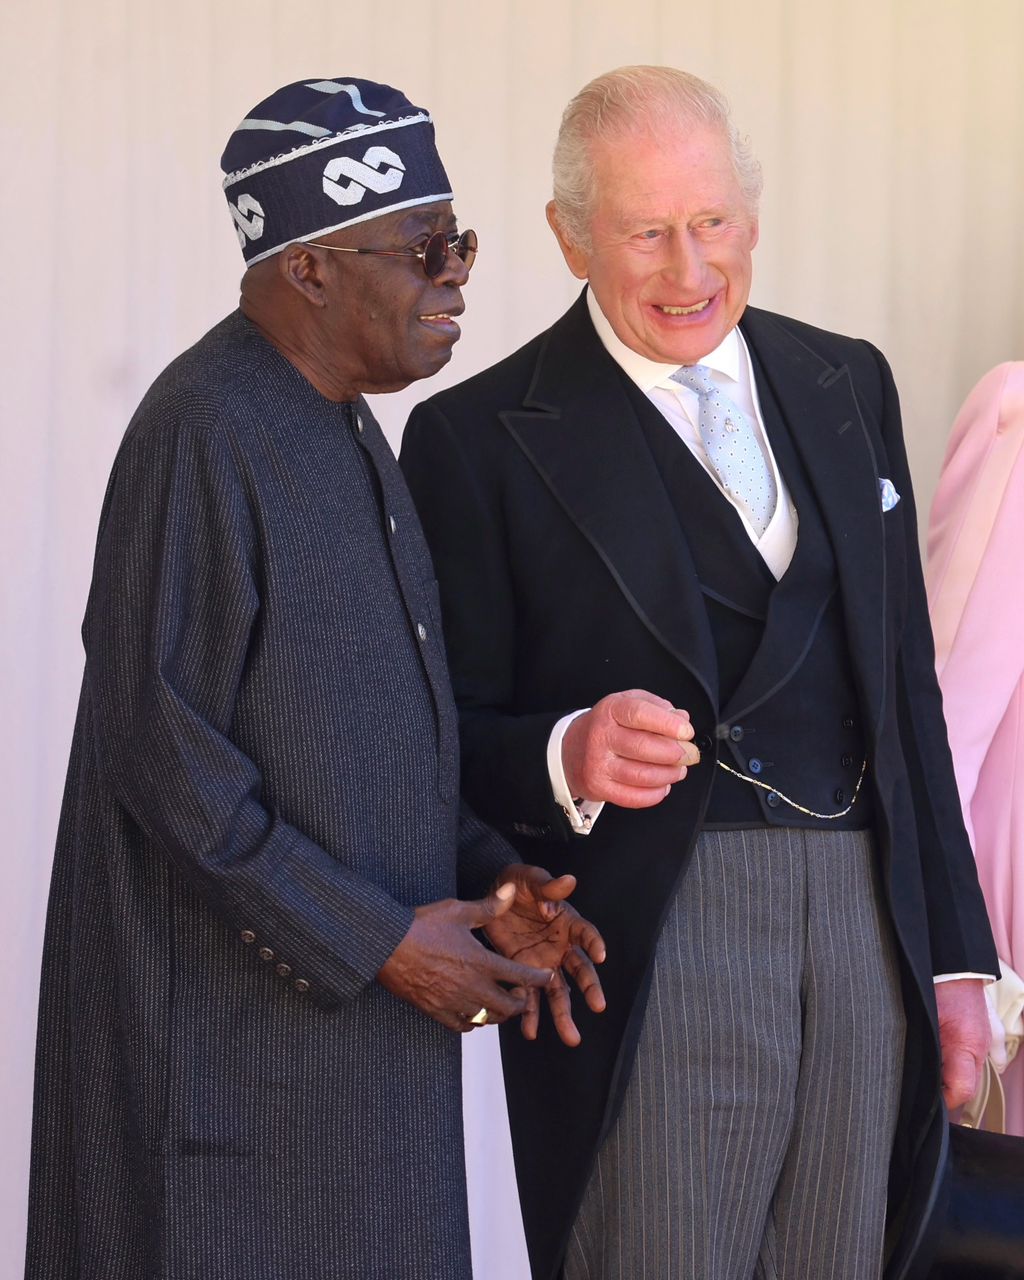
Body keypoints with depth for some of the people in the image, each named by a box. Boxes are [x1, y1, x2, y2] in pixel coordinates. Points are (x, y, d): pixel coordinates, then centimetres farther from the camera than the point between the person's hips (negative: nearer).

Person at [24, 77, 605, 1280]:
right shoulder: (202, 436, -18)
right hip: (230, 1032, -9)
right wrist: (378, 943, -19)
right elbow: (159, 751, -21)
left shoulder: (337, 427, 12)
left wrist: (486, 879, 4)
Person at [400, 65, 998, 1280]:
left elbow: (905, 683, 16)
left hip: (866, 918, 5)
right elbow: (452, 745, -1)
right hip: (650, 940, -4)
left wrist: (955, 955, 13)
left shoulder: (846, 385, 14)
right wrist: (567, 757, -23)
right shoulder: (481, 438, -2)